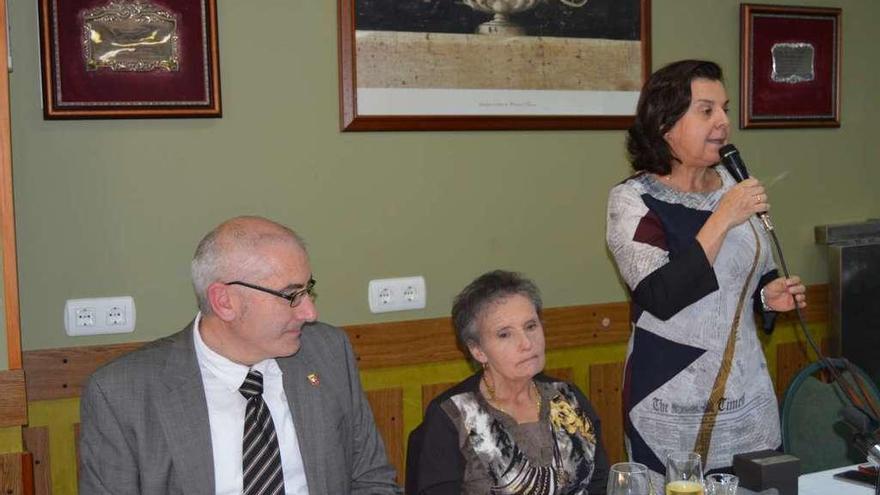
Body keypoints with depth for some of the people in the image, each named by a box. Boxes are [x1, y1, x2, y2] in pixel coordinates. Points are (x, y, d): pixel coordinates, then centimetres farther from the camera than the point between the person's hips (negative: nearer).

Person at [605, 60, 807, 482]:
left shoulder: (733, 185, 5)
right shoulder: (632, 200, -11)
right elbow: (662, 298, -23)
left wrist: (768, 294, -2)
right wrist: (723, 219, -22)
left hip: (748, 391, 5)